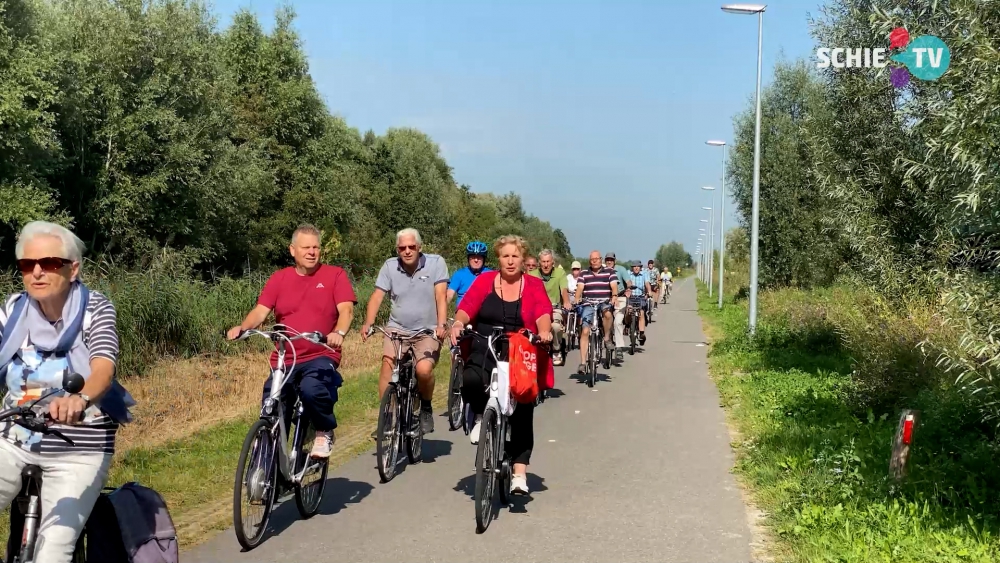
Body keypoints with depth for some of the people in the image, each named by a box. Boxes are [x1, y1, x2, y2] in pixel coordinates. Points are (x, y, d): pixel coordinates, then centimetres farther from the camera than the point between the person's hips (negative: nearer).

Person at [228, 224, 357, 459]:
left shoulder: (335, 275, 3)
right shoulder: (279, 278, 10)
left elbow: (346, 309, -9)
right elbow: (260, 311, 2)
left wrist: (339, 332, -31)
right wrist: (241, 328, -20)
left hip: (321, 357, -3)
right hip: (284, 360, 4)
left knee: (311, 390, -33)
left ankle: (325, 433, -4)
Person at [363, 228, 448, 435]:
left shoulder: (436, 263, -5)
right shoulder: (390, 266, 1)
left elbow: (440, 296, -12)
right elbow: (377, 296, -4)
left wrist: (442, 325, -25)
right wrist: (368, 324, -19)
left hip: (427, 331, -2)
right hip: (398, 328, 3)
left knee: (424, 369, -25)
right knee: (387, 364, -21)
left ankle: (426, 408, 4)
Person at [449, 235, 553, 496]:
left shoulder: (534, 285, 6)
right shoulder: (484, 281, 7)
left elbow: (543, 313, -9)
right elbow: (467, 308, -3)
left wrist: (544, 331, -30)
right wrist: (458, 323, -25)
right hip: (485, 351, 0)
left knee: (522, 415, -1)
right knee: (470, 381, -31)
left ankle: (519, 473, 5)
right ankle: (481, 415, 3)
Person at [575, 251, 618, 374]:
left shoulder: (609, 272, 7)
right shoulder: (584, 274, 11)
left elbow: (614, 286, -4)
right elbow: (580, 287, 0)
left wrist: (614, 296, -24)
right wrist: (577, 299, -20)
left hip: (605, 303, -1)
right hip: (588, 305, 1)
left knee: (607, 313, -38)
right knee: (585, 331, -10)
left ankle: (607, 338, -12)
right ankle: (583, 363, -9)